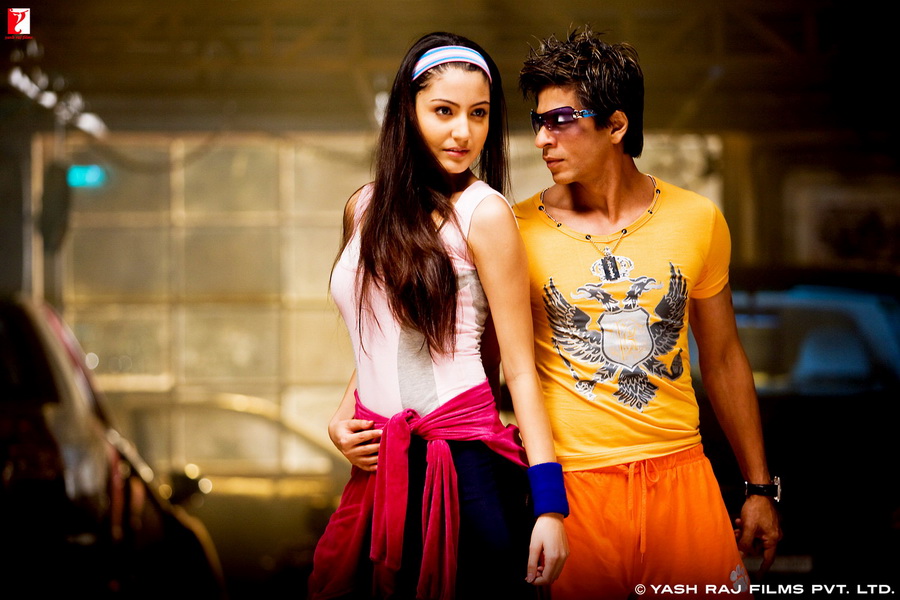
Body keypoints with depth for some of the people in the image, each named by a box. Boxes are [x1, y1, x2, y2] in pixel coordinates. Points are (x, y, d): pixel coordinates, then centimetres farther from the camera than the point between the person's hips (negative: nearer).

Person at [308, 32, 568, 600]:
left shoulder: (483, 213, -7)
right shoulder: (366, 208, 10)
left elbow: (520, 368, -9)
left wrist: (549, 505, -15)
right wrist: (340, 420, 6)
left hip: (464, 462, -5)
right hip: (381, 465, 6)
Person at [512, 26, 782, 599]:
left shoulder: (697, 220, 3)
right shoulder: (518, 230, -3)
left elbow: (724, 360, 12)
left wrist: (759, 488, 13)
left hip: (681, 472, 2)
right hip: (570, 482, -2)